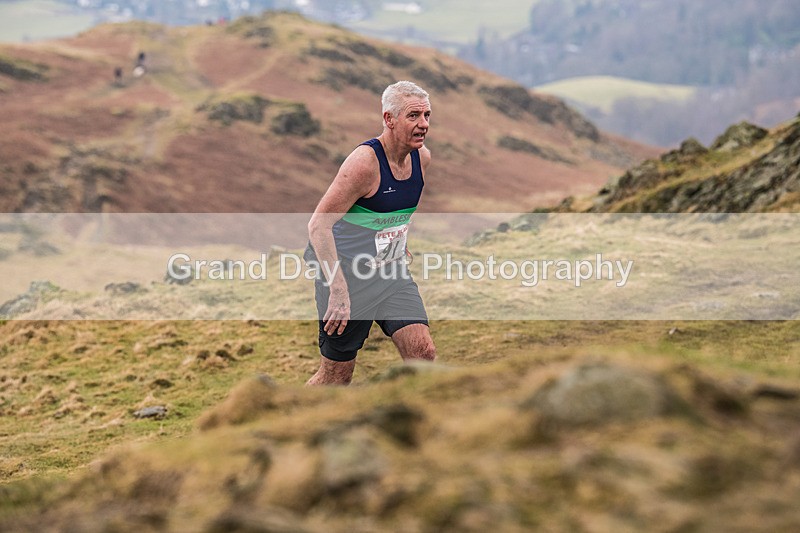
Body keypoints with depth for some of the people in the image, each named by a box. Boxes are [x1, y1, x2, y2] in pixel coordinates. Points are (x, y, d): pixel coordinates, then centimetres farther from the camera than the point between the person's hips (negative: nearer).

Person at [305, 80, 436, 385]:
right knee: (336, 376, 1)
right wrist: (338, 291, -30)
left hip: (390, 272, 7)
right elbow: (318, 225, -25)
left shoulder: (422, 157, 0)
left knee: (423, 353, -11)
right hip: (347, 271, -6)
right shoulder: (365, 161, -23)